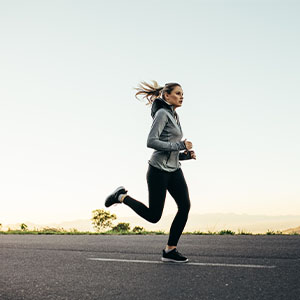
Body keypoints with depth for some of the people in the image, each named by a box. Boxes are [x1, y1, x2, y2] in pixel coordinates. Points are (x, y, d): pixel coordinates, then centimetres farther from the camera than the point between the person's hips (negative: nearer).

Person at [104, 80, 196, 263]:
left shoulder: (174, 116, 18)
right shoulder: (162, 113, -9)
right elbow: (151, 142, -21)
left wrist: (186, 154, 5)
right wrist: (180, 145, -19)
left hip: (174, 170, 8)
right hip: (159, 170, -8)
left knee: (185, 206, -9)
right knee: (153, 216, -2)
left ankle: (170, 250, 0)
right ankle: (121, 196, 20)